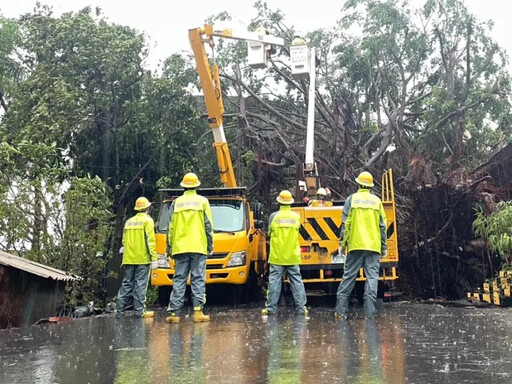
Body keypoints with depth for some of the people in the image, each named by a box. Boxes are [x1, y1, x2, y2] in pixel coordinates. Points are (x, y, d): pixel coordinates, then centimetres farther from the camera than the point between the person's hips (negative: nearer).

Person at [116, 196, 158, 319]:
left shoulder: (129, 221, 15)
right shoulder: (147, 220, -4)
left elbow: (124, 241, 15)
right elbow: (150, 241, -11)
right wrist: (154, 258, -12)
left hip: (128, 258, 6)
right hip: (142, 258, -6)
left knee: (126, 284, 10)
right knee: (140, 284, -3)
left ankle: (120, 310, 10)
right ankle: (140, 311, -2)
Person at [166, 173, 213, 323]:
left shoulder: (176, 203, 8)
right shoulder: (203, 201, 3)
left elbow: (170, 227, 7)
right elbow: (208, 226, 0)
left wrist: (170, 247, 12)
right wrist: (210, 245, 6)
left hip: (180, 247, 2)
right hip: (198, 247, -2)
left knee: (179, 280, 4)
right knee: (198, 280, 0)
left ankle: (174, 313, 1)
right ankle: (198, 312, -5)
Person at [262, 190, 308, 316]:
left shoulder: (274, 216, -6)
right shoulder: (296, 216, 0)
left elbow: (269, 233, 7)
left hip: (277, 257, -1)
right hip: (293, 257, 1)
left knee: (274, 281, 3)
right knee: (297, 282, 5)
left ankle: (271, 307, 5)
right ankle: (301, 308, 5)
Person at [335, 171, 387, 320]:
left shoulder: (352, 199, 2)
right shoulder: (376, 200, 7)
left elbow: (346, 223, -3)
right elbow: (382, 225, 6)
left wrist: (343, 243, 2)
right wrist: (384, 246, 11)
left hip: (356, 245, -1)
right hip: (374, 246, 1)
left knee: (348, 276, 4)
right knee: (372, 277, 2)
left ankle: (340, 311, 4)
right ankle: (369, 312, -3)